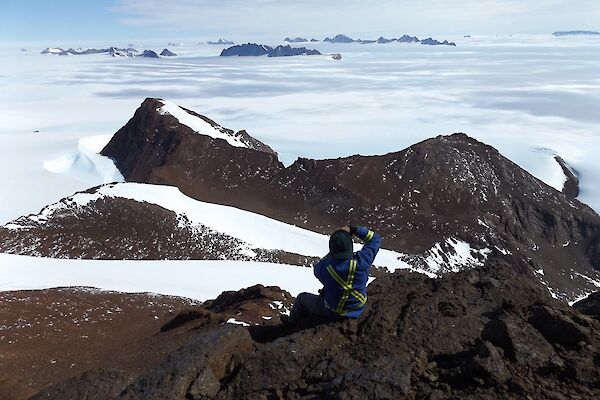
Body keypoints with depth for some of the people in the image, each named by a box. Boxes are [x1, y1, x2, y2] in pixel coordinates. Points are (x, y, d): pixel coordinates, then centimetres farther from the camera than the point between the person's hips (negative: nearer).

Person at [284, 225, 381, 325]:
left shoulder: (324, 267, -31)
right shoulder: (361, 262, -28)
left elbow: (317, 269, -3)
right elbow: (375, 239, -11)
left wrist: (332, 254, 3)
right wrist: (354, 230, -16)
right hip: (358, 309, 4)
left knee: (301, 298, 23)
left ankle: (292, 322, 49)